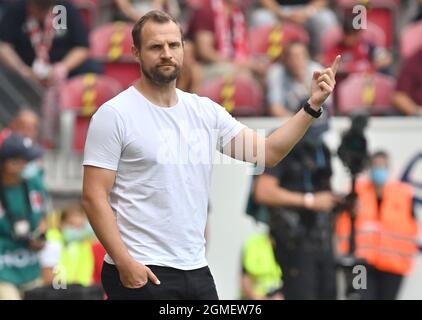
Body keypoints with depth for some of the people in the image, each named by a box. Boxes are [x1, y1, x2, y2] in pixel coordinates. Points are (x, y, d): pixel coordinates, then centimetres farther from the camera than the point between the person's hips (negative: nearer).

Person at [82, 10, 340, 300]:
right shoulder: (115, 115, -6)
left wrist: (312, 106, -2)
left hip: (196, 269, 6)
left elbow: (268, 151, 9)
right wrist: (124, 262, -19)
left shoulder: (206, 112, 10)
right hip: (141, 273, -6)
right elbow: (94, 196, -10)